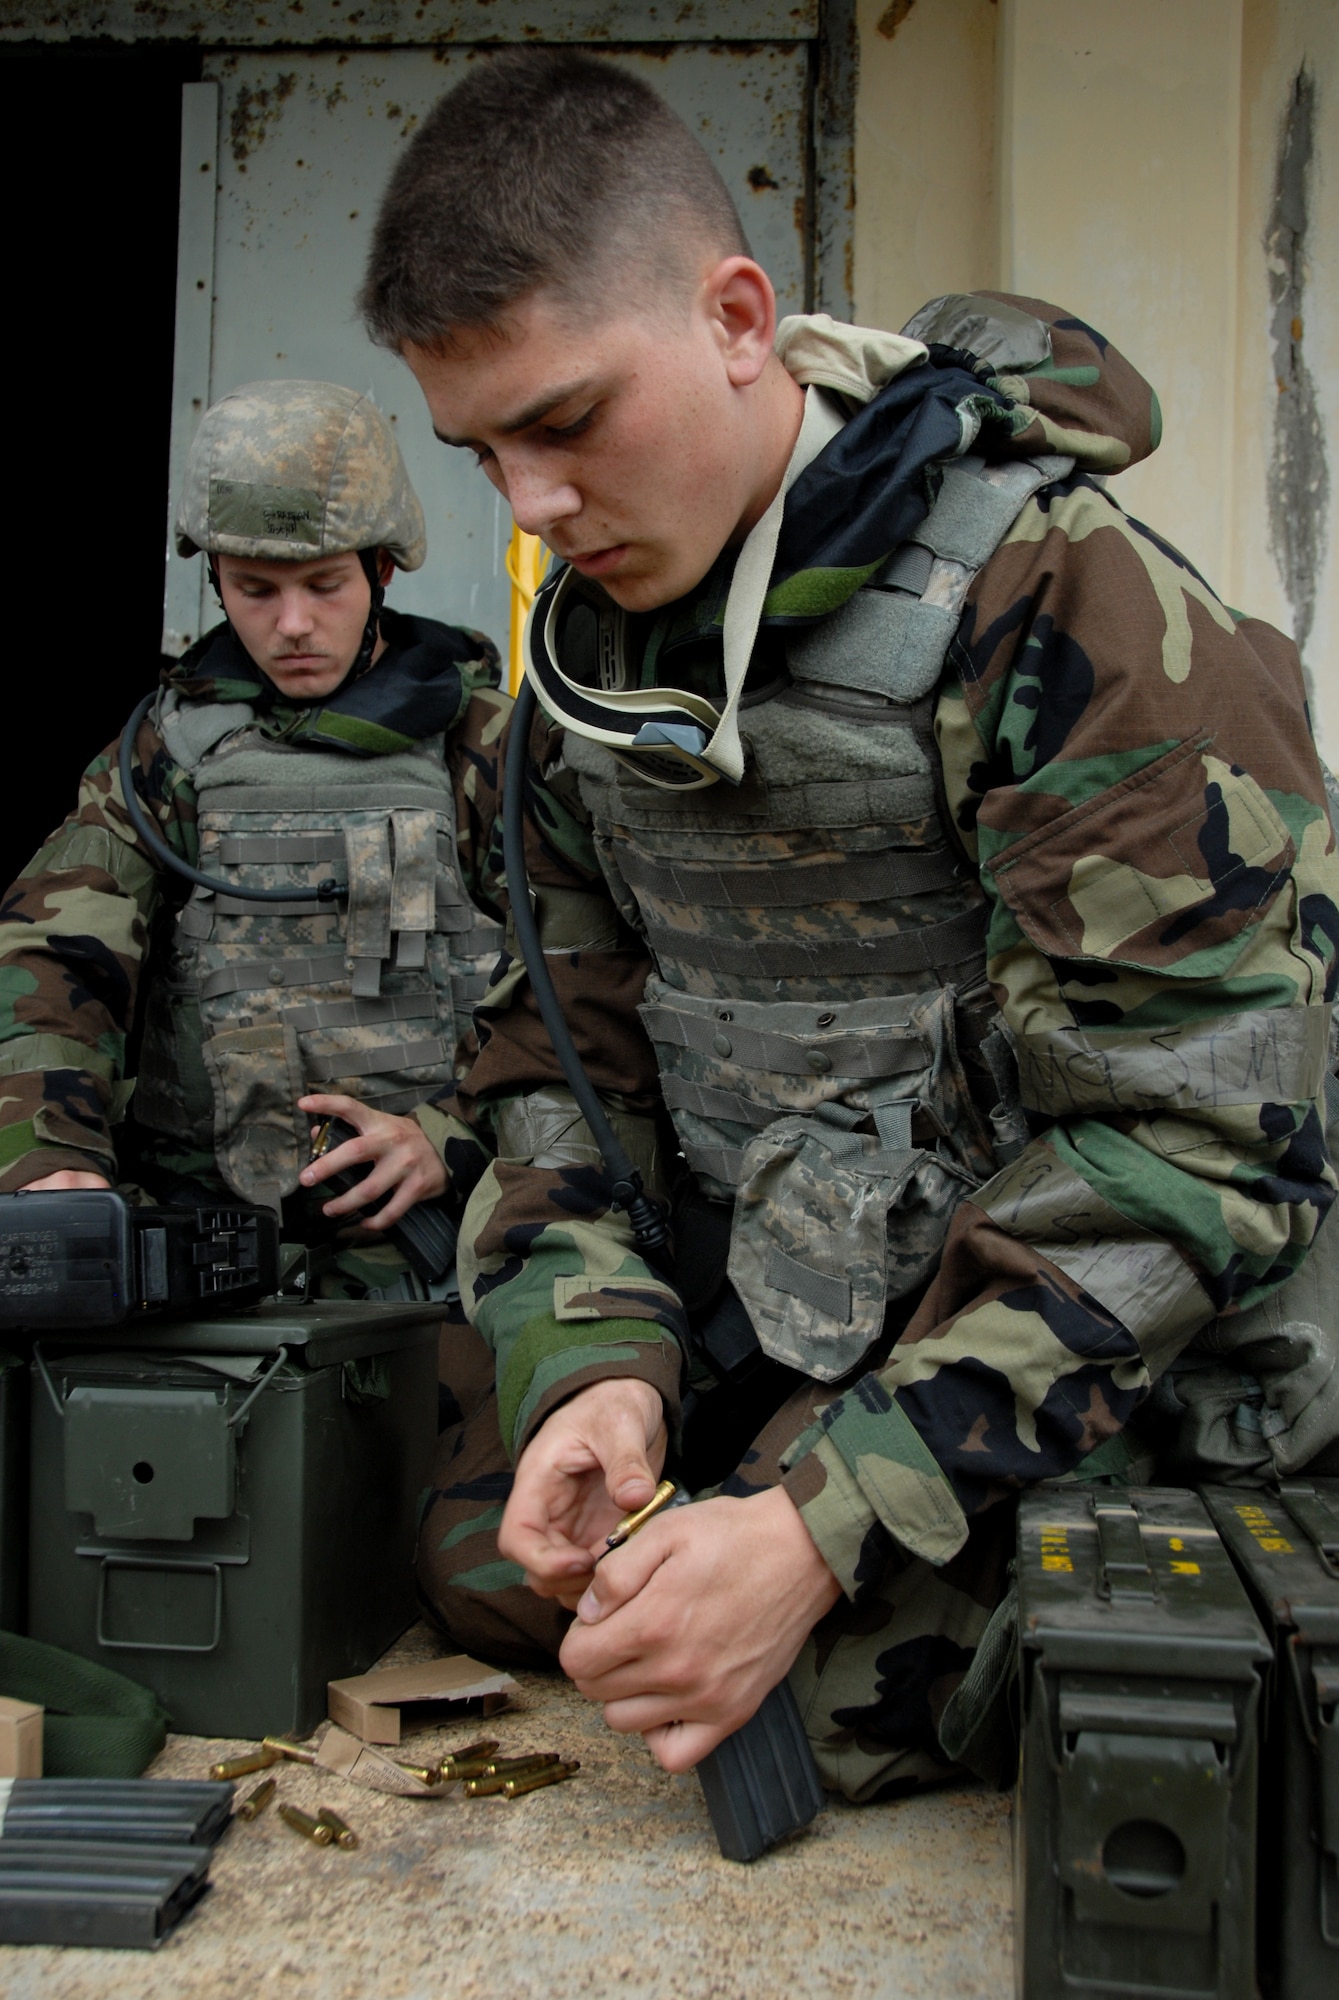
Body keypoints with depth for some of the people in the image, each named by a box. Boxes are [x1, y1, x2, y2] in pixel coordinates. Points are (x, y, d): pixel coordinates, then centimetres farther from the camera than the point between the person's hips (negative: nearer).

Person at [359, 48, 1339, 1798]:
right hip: (716, 1311, 6)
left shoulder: (1061, 607, -21)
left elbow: (1192, 1140, -24)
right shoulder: (587, 638, 2)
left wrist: (824, 1532, -28)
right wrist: (597, 1365, -12)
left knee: (830, 1695, -17)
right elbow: (565, 1041, 6)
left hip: (987, 1345, -6)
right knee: (487, 1562, 1)